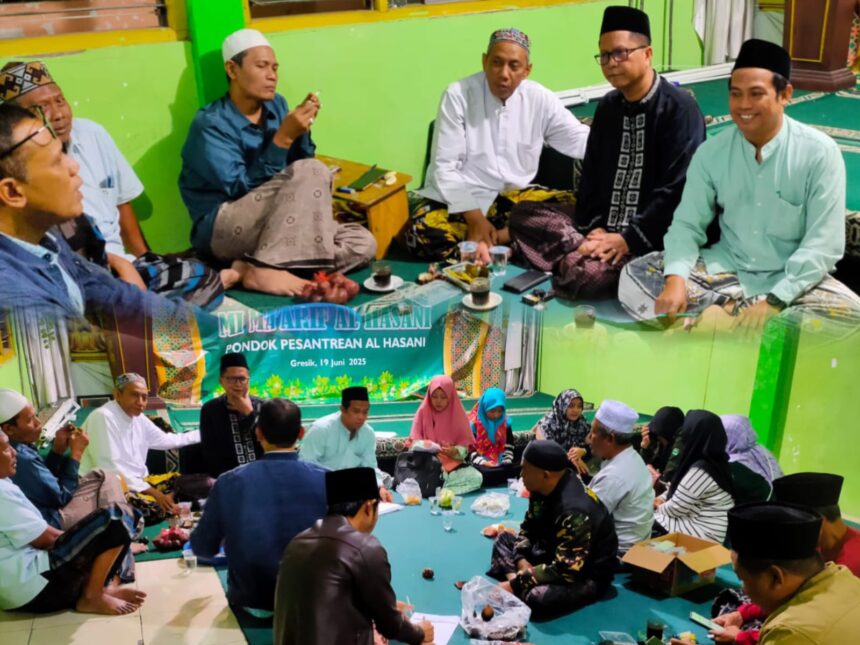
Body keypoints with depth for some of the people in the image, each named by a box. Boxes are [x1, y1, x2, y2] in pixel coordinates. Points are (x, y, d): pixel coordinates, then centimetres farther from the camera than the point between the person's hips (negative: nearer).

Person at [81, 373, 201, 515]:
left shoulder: (139, 418, 6)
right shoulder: (103, 418, -17)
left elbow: (165, 440, 24)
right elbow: (110, 469, -23)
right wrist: (152, 492, -25)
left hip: (138, 483, 8)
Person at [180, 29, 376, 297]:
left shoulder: (276, 105, 8)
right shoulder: (211, 124, -11)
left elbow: (300, 163, 11)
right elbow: (243, 189, -19)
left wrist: (302, 131, -8)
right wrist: (284, 138, -23)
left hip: (272, 225, 7)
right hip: (223, 230, -7)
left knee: (362, 243, -13)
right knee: (313, 173, -25)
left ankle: (249, 266, -22)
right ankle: (264, 269, -28)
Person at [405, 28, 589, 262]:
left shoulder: (539, 98, -1)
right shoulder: (458, 95, -11)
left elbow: (579, 140, 1)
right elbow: (445, 166, -13)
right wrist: (475, 218, -22)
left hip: (514, 196, 4)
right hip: (463, 199, -3)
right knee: (421, 234, -32)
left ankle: (493, 239, -18)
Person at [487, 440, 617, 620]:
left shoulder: (574, 512, -33)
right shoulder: (544, 488, -6)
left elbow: (565, 572, -33)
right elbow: (529, 527, 10)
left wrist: (516, 584, -28)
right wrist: (521, 559, -9)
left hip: (588, 576, -9)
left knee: (537, 597, -37)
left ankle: (516, 591, -7)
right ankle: (513, 577, -11)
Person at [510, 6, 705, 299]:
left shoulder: (679, 107, -12)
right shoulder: (608, 106, 10)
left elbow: (677, 189, -18)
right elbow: (591, 173, 11)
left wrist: (629, 240, -21)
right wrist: (593, 228, -6)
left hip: (652, 236, -8)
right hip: (606, 222, 8)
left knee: (584, 273, -33)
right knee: (523, 213, -4)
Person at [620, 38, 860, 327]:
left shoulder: (819, 152, -10)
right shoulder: (711, 152, -1)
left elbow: (823, 245, -15)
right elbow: (687, 224, -4)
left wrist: (773, 302, -27)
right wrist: (676, 279, -25)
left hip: (793, 278, -3)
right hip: (725, 269, 3)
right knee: (635, 276, -17)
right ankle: (741, 313, -22)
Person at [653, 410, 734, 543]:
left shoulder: (700, 470, -26)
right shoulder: (716, 460, 4)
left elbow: (675, 509, -18)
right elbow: (680, 488, 17)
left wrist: (659, 507, 1)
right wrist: (662, 499, 5)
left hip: (704, 534, -9)